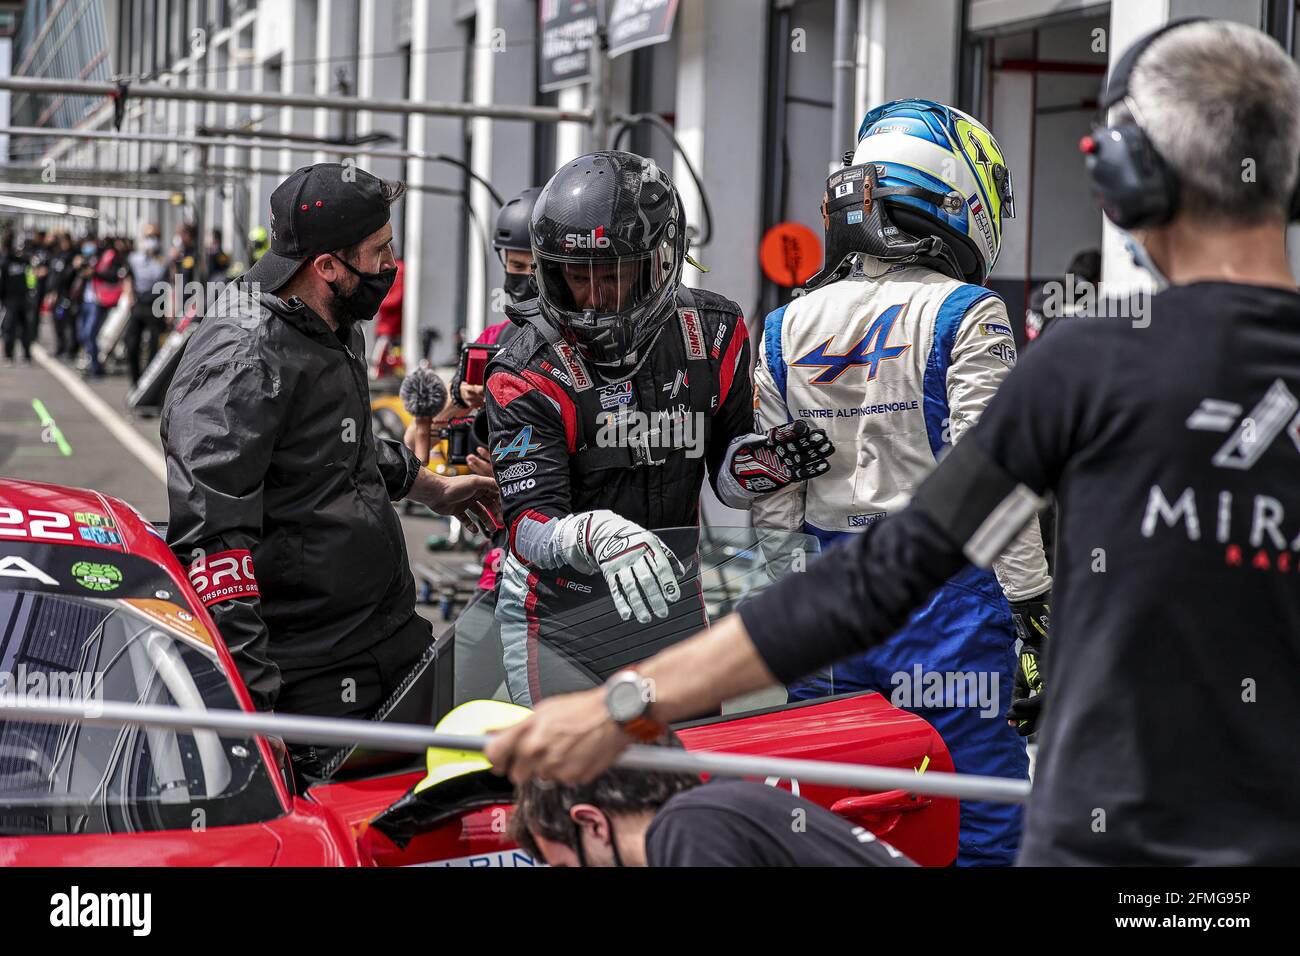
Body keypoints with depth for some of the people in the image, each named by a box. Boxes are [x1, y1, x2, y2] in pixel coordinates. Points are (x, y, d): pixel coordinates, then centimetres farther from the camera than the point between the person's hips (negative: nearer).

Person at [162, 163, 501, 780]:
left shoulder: (337, 334, 12)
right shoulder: (242, 362, -20)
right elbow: (211, 536, -25)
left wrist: (431, 490, 44)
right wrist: (250, 694, -28)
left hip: (394, 636, 10)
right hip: (313, 675, -9)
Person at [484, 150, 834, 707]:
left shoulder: (713, 336, -5)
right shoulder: (527, 374, -16)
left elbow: (727, 483, 6)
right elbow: (530, 530, -24)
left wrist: (755, 463, -17)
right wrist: (598, 534, -44)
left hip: (670, 604, 4)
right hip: (560, 624, -4)